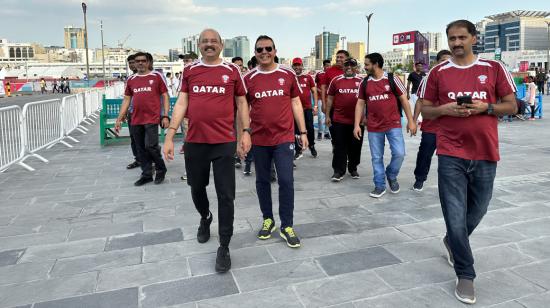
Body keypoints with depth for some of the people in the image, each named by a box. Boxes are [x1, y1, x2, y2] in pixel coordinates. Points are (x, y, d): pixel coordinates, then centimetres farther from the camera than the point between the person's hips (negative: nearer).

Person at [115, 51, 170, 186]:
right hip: (136, 121, 5)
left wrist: (165, 116, -8)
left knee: (151, 146, -9)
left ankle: (161, 170, 14)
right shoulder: (131, 79, 12)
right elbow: (126, 100, 16)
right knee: (141, 149, 9)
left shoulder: (157, 76, 1)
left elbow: (165, 96, 0)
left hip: (152, 119, -5)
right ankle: (146, 175, 20)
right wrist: (119, 119, 10)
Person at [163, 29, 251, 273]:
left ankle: (224, 248, 12)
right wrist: (169, 135, -3)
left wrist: (245, 131, -2)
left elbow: (241, 102, 8)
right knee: (197, 188, 18)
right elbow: (181, 103, 5)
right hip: (194, 142, 3)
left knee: (226, 195, -1)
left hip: (224, 142, -2)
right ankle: (205, 218, 49)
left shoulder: (232, 71, 3)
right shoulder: (189, 71, 8)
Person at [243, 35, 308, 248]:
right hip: (259, 139, 1)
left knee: (286, 181, -3)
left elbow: (296, 103, 8)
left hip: (284, 137, -1)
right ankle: (267, 219, 29)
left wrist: (303, 131, 5)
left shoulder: (288, 75, 2)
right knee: (262, 181, 11)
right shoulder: (248, 78, 2)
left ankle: (287, 226, 10)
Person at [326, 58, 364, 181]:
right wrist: (328, 116, 5)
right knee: (339, 146, 2)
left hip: (357, 120, 1)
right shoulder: (336, 81, 4)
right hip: (339, 120, -1)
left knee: (355, 146, 10)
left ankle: (353, 169, 25)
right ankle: (338, 171, 9)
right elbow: (330, 98, 8)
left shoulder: (361, 81, 4)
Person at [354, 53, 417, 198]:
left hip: (393, 124, -2)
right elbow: (360, 104, 8)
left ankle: (391, 175, 19)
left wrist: (410, 121, -1)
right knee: (377, 158, 6)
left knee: (399, 153, -9)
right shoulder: (364, 82, 6)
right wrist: (357, 125, 1)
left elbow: (404, 100, 1)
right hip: (373, 127, 2)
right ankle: (380, 186, 18)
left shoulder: (392, 79, -3)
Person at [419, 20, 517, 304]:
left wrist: (486, 107, -12)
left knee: (476, 212, 15)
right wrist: (445, 109, -13)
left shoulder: (494, 68, 5)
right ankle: (466, 275, 13)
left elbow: (512, 106, 7)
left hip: (485, 155, 2)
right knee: (456, 217, -2)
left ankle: (452, 242, 46)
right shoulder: (438, 73, 4)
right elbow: (425, 111, 7)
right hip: (451, 155, -1)